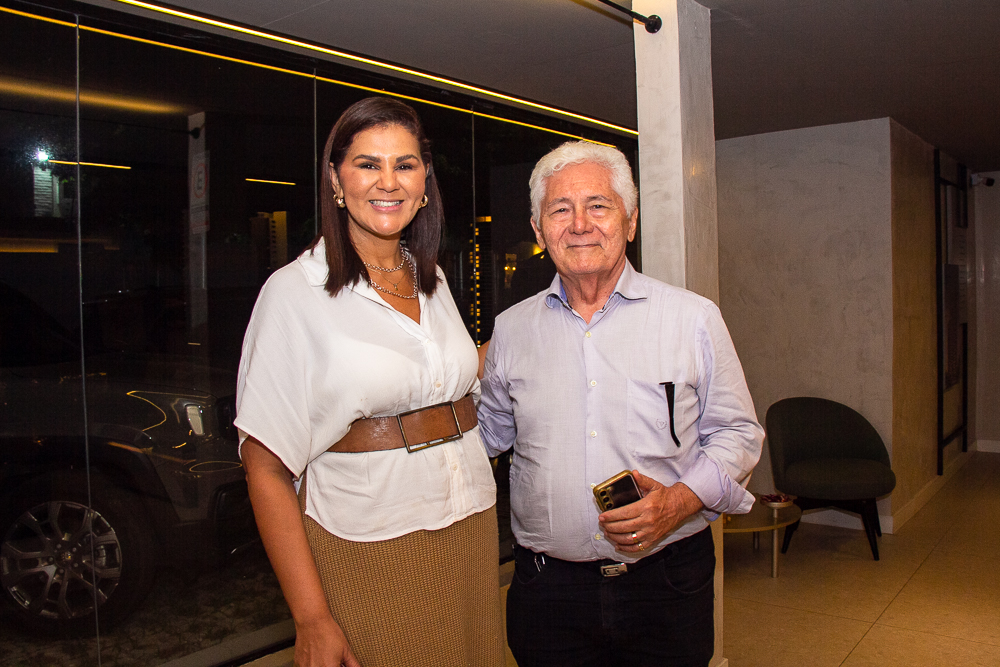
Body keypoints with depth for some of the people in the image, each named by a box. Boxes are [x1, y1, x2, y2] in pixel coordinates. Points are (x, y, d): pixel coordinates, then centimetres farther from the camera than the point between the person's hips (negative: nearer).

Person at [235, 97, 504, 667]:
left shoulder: (433, 279, 7)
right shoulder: (295, 292, -10)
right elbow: (267, 470, -13)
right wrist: (311, 619, -16)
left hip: (473, 532, 6)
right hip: (367, 551, -5)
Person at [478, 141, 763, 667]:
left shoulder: (694, 318, -1)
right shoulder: (511, 329, 4)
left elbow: (736, 432, 3)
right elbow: (488, 430, 17)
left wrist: (681, 500, -13)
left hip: (668, 582, -1)